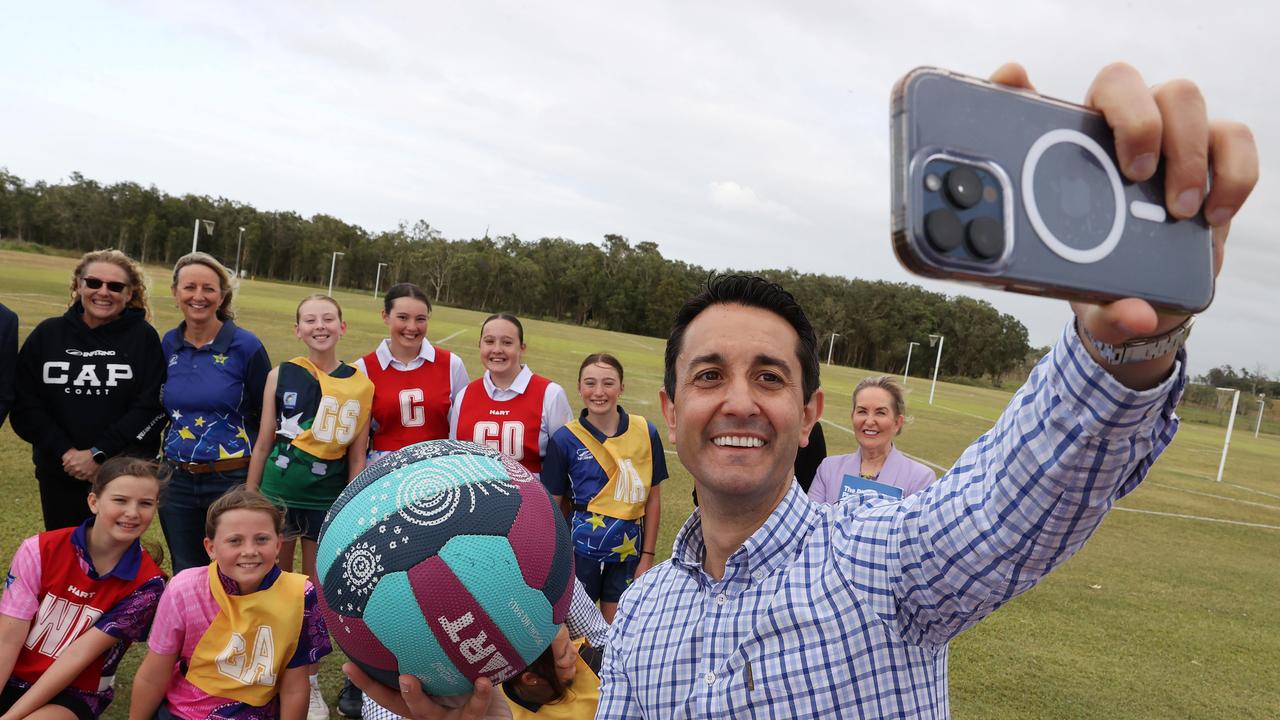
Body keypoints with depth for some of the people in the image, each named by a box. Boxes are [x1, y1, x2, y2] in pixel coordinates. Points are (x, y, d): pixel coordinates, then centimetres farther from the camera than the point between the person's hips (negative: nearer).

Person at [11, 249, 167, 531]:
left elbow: (150, 409, -9)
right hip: (58, 473, 3)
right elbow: (26, 405, 1)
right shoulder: (47, 334, 4)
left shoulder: (144, 338, -3)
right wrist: (65, 452, -11)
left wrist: (99, 453, -15)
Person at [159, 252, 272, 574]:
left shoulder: (246, 346, -9)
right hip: (177, 481, 5)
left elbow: (267, 418, -4)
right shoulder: (168, 344, 4)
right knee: (184, 576, 16)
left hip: (232, 480, -4)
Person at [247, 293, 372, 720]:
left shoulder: (361, 386, -3)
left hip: (328, 499, 0)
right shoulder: (281, 376, -2)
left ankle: (310, 684, 28)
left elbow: (357, 458, 0)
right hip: (278, 493, 0)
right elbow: (264, 443, 3)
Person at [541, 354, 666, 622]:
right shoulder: (564, 438, -8)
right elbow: (552, 504, 0)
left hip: (627, 551, 1)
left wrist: (648, 556, 1)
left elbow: (652, 499, 2)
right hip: (580, 550, -1)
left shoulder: (646, 433, -5)